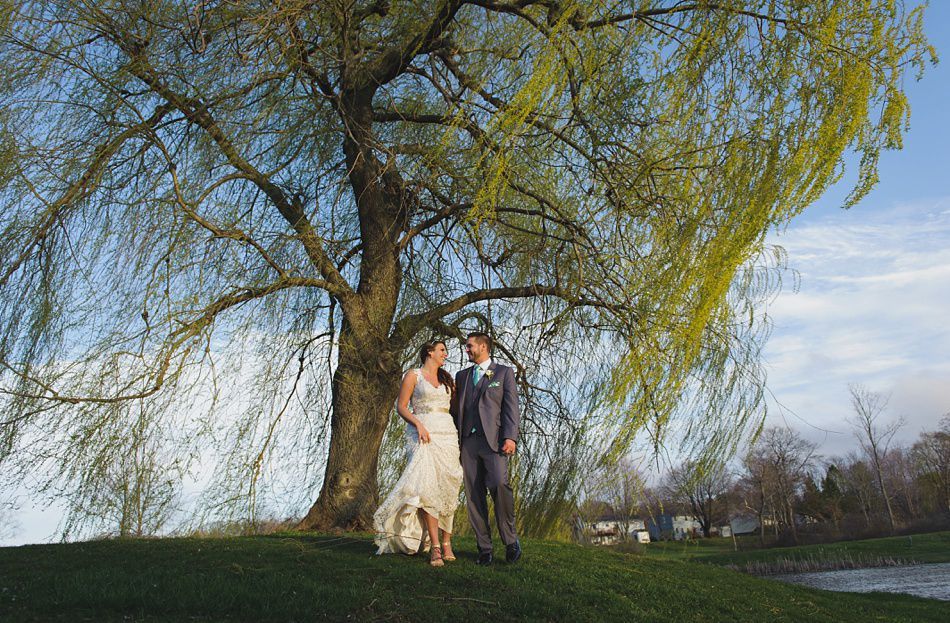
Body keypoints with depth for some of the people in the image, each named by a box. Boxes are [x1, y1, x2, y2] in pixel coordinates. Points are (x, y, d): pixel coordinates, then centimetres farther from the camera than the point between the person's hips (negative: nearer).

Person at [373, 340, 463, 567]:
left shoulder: (446, 379, 20)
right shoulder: (413, 375, 5)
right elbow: (401, 406, 0)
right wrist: (418, 424, -15)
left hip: (447, 434, 5)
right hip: (423, 434, -5)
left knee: (447, 488, 1)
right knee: (428, 485, -16)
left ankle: (447, 543, 8)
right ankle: (435, 546, -15)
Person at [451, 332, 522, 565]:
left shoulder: (504, 372, 11)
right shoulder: (461, 376, 23)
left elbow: (511, 407, 1)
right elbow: (456, 410, 20)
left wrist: (510, 437, -12)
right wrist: (454, 442, 10)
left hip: (493, 439, -4)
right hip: (468, 441, 4)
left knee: (498, 484, -22)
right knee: (474, 494, -1)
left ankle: (510, 539, -5)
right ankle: (484, 548, 5)